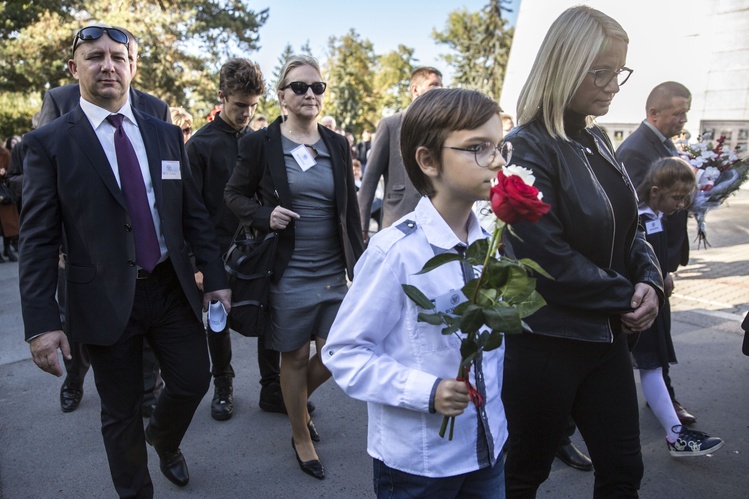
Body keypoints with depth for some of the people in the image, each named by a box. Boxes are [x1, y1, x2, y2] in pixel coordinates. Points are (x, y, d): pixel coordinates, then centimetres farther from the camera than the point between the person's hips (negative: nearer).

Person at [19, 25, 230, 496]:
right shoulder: (49, 143, -5)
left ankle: (164, 441, 47)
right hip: (106, 298, -3)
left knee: (194, 380, 13)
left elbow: (195, 214, 7)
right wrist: (42, 322, -13)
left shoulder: (167, 135, 6)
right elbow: (38, 239, -7)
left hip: (172, 287, 3)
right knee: (121, 412, 11)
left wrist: (215, 277, 4)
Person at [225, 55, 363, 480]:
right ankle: (301, 437, 31)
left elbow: (351, 209, 8)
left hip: (334, 273, 3)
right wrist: (264, 215, -15)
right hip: (287, 274, -3)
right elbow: (235, 194, 5)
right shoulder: (260, 143, -4)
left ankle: (300, 399, 39)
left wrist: (359, 265, 6)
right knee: (295, 357, 8)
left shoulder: (338, 145, 5)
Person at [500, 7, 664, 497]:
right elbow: (549, 262, -23)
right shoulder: (528, 148, -17)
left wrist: (650, 280, -5)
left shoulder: (597, 142, 8)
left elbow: (626, 228, 14)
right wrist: (626, 298, -11)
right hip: (544, 342, -8)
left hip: (605, 336, 8)